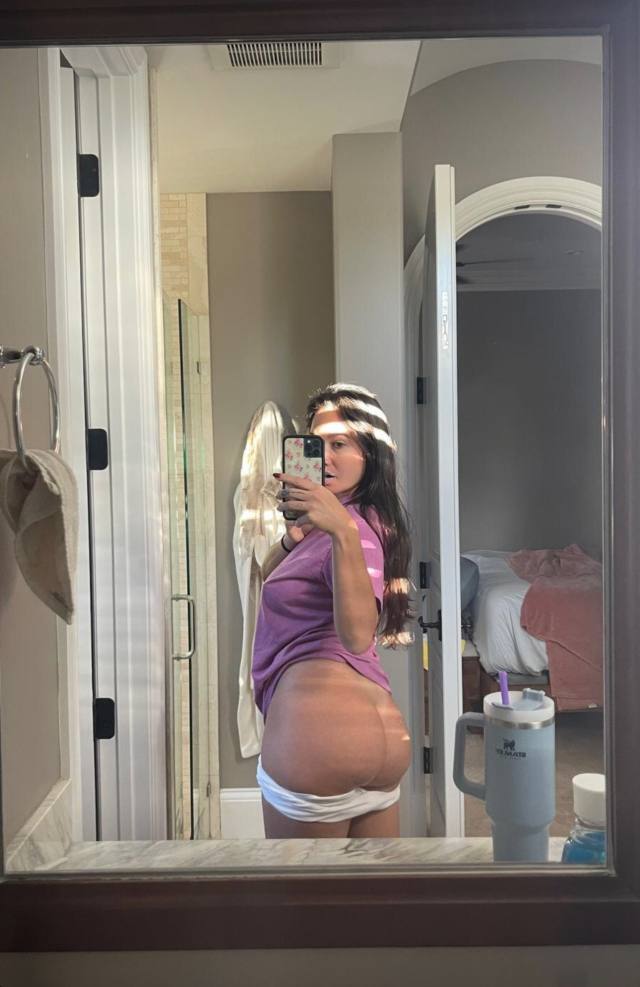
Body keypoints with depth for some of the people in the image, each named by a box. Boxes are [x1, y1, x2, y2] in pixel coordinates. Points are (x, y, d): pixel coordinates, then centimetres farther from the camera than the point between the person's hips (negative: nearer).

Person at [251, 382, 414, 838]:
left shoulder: (356, 525, -9)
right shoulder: (341, 522, 19)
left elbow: (358, 635, -26)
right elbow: (270, 580, 22)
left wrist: (343, 534, -36)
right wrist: (296, 530, 6)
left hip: (318, 727, -9)